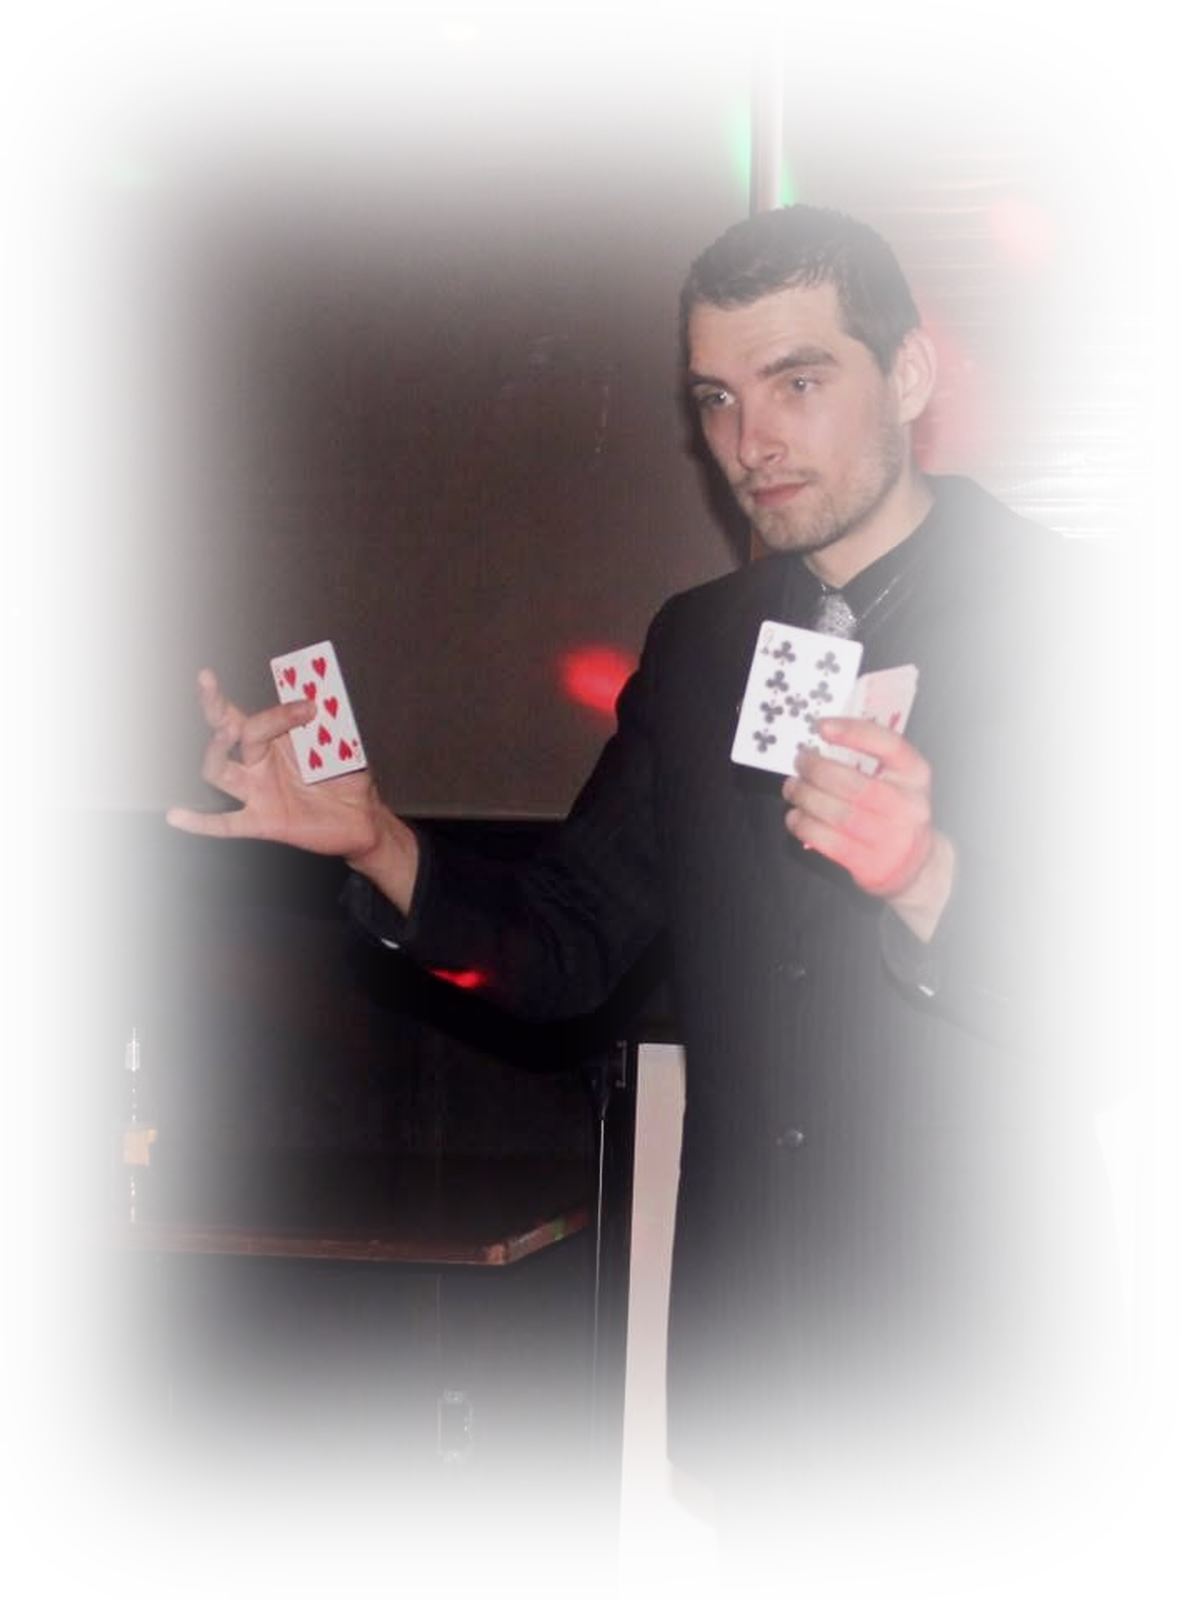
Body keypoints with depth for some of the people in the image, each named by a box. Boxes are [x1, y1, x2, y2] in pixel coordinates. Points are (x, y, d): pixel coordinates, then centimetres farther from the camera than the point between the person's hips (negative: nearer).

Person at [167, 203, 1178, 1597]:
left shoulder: (1090, 617, -7)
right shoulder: (701, 644, 10)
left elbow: (1106, 994, -15)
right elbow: (563, 949, 7)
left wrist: (924, 875, -34)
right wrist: (374, 842, -11)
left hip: (964, 1359, -5)